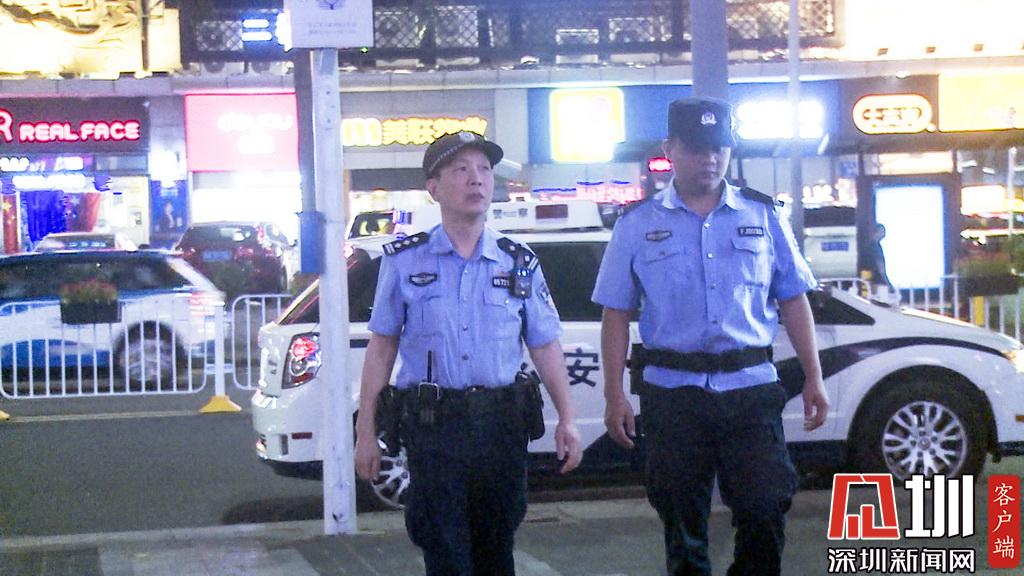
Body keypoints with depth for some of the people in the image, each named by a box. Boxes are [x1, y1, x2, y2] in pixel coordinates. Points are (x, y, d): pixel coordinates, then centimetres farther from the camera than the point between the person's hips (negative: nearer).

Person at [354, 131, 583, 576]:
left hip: (501, 423, 2)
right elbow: (382, 346, 4)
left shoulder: (520, 264, 8)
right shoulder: (405, 261, 3)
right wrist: (366, 431, 1)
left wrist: (567, 418, -2)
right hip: (431, 424, -2)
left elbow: (545, 346, 8)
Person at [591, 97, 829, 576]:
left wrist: (814, 378, 4)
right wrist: (614, 396, -3)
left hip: (751, 389, 1)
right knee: (682, 524, 6)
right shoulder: (638, 225, 6)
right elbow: (616, 313, 4)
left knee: (766, 511, -6)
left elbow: (792, 301, 11)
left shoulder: (762, 216, 10)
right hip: (672, 393, 0)